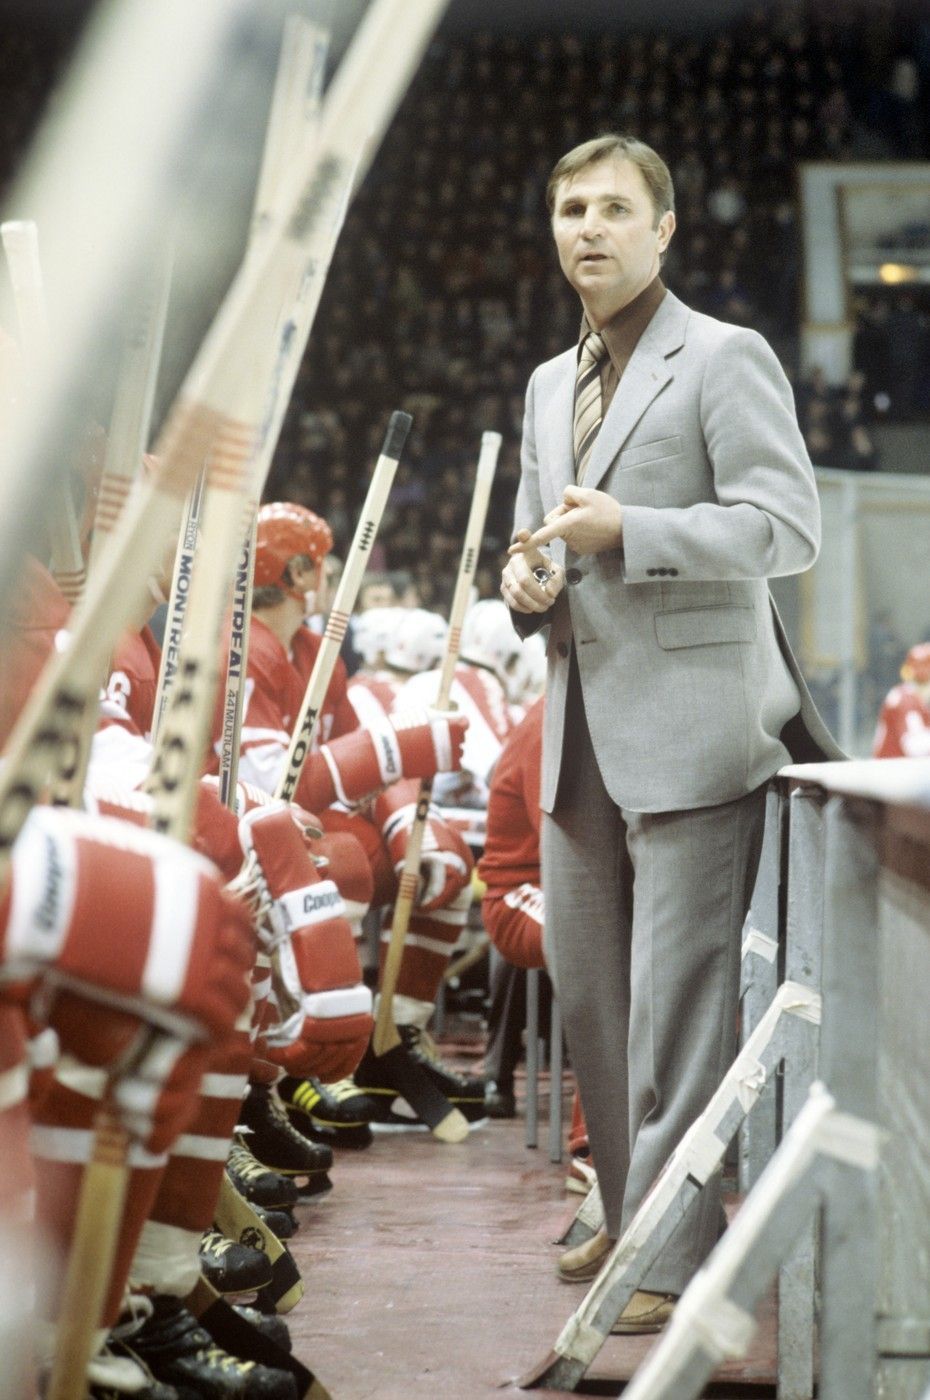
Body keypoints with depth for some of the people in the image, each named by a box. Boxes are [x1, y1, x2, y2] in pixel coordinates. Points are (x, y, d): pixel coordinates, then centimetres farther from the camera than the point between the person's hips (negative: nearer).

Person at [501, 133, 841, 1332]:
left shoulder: (724, 359, -3)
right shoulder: (549, 386, 20)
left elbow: (788, 527, -12)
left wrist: (626, 533, -21)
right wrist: (529, 579, 6)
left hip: (690, 725, -8)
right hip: (582, 730, 8)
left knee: (678, 999, -9)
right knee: (585, 989, 13)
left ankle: (675, 1255, -4)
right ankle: (629, 1210, 27)